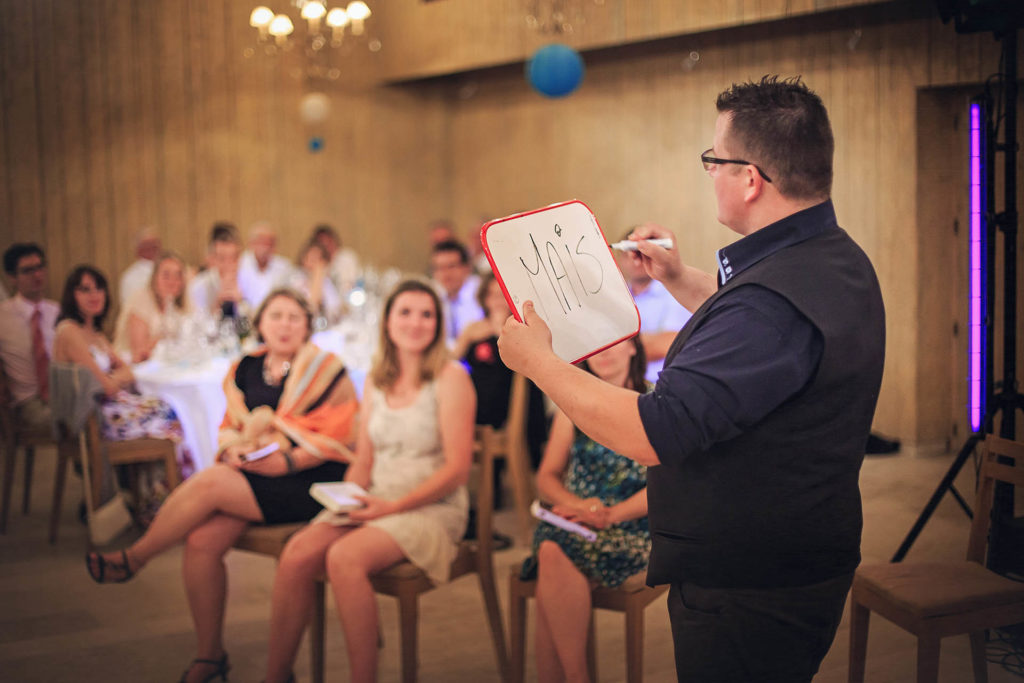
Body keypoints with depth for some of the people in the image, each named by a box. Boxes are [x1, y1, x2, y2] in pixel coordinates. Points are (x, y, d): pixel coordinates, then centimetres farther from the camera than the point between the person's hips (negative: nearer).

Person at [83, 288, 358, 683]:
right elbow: (231, 425, 19)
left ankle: (133, 558, -3)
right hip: (250, 476, 6)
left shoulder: (326, 370, -2)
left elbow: (335, 441, -8)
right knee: (202, 540, -20)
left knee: (209, 482, -27)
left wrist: (286, 462, -18)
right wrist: (234, 448, -4)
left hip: (305, 484, -6)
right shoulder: (245, 370, 15)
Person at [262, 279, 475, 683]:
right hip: (377, 503, 5)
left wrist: (393, 506, -17)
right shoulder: (377, 380, 15)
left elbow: (456, 468, -10)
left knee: (344, 557, -32)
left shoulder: (450, 378, -5)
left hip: (433, 508, -5)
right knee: (297, 554, -21)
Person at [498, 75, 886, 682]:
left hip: (750, 599, -10)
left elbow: (653, 433, -33)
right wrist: (678, 279, 22)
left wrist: (536, 360, -21)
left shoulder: (776, 302, -32)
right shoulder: (837, 258, 4)